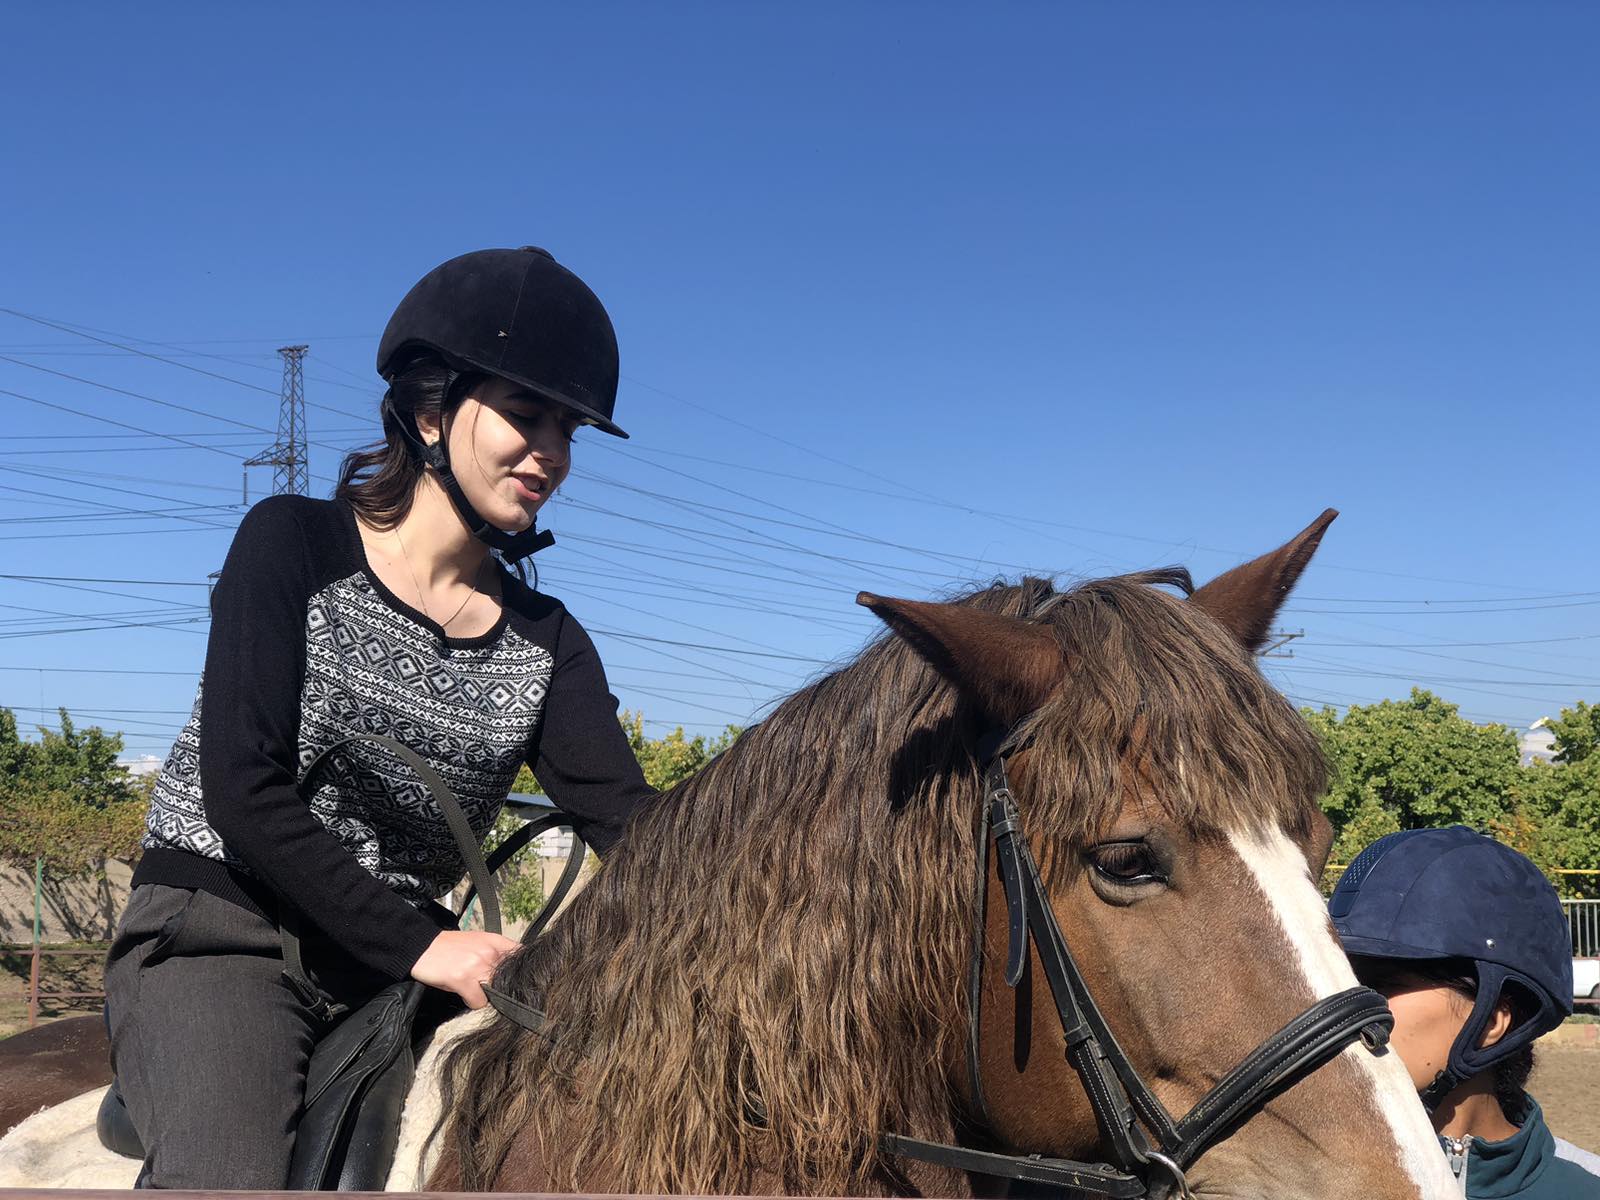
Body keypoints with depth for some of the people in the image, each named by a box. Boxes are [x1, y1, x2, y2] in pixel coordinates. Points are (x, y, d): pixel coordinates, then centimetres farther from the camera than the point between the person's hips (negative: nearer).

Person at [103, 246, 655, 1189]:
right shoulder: (295, 546, -4)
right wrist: (418, 945, -19)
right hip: (218, 932, -4)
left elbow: (628, 818, -6)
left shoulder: (547, 643, 7)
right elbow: (242, 791, -13)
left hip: (407, 958, 5)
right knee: (232, 1173, -32)